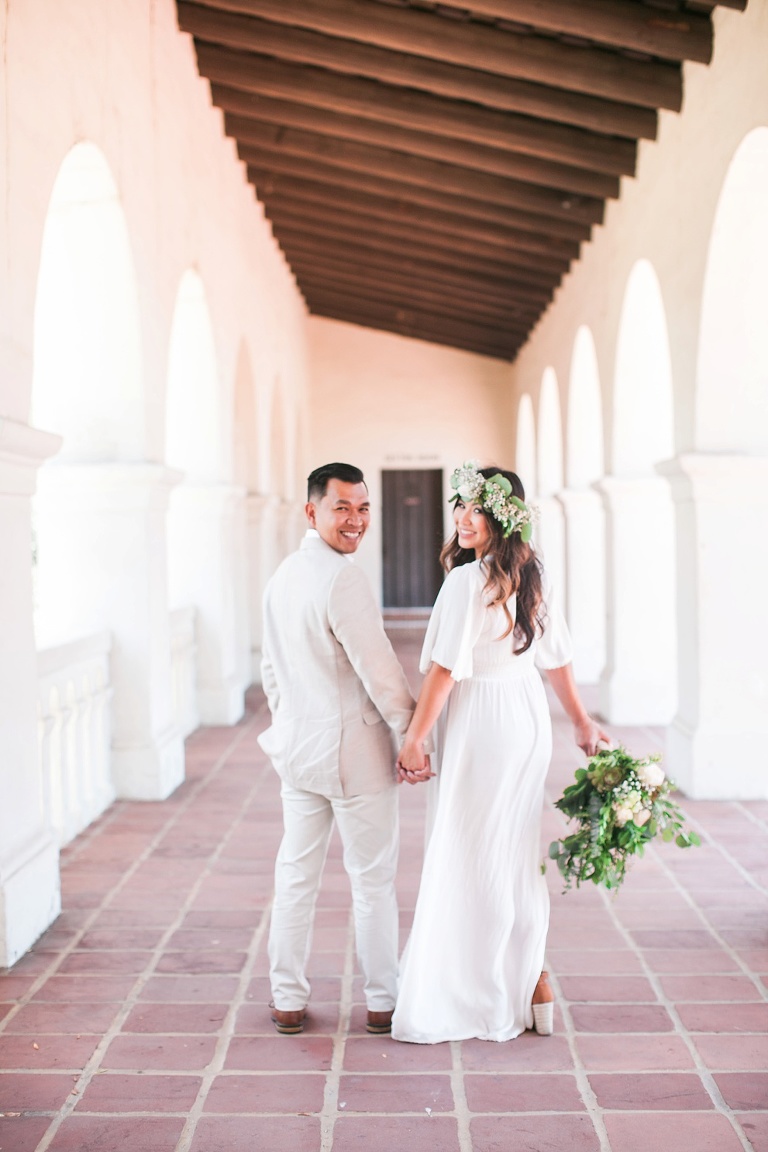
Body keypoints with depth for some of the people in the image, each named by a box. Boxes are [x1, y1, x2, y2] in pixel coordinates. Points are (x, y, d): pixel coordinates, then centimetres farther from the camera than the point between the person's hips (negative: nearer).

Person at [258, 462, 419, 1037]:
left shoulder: (282, 576, 9)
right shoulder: (343, 579, -19)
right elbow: (378, 669, -18)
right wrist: (413, 735, -10)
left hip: (297, 748, 8)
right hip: (355, 751, -8)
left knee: (295, 875, 13)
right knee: (373, 880, 6)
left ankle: (288, 1001, 20)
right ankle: (384, 1001, 18)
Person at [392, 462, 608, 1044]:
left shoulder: (467, 581, -18)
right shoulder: (535, 577, 5)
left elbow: (444, 670, -19)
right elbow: (557, 657, 12)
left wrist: (413, 739, -13)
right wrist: (581, 719, 22)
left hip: (480, 724, -8)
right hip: (529, 716, 8)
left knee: (470, 857, 3)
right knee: (517, 851, 16)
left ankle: (482, 999, 13)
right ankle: (531, 982, 24)